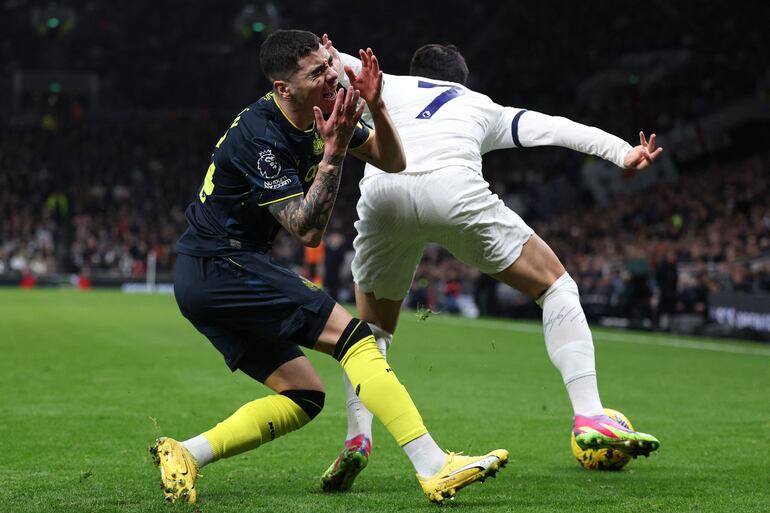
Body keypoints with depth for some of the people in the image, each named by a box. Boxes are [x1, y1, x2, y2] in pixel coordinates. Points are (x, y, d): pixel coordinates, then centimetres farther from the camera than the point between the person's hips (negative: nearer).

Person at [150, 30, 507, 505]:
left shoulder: (322, 112, 5)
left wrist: (376, 106, -7)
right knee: (352, 334, -16)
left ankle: (184, 453, 2)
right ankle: (435, 468, -22)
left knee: (304, 396, 5)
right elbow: (308, 230, -22)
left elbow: (392, 162, 10)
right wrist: (333, 154, -28)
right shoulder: (260, 136, -20)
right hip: (223, 265, -10)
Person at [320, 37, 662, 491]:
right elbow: (555, 128, 25)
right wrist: (623, 152, 18)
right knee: (557, 286, 15)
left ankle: (357, 439, 1)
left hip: (381, 194, 2)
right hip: (454, 190, -2)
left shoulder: (389, 87, 38)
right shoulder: (484, 108, 36)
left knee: (372, 328, 24)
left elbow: (333, 63, 22)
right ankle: (590, 418, 2)